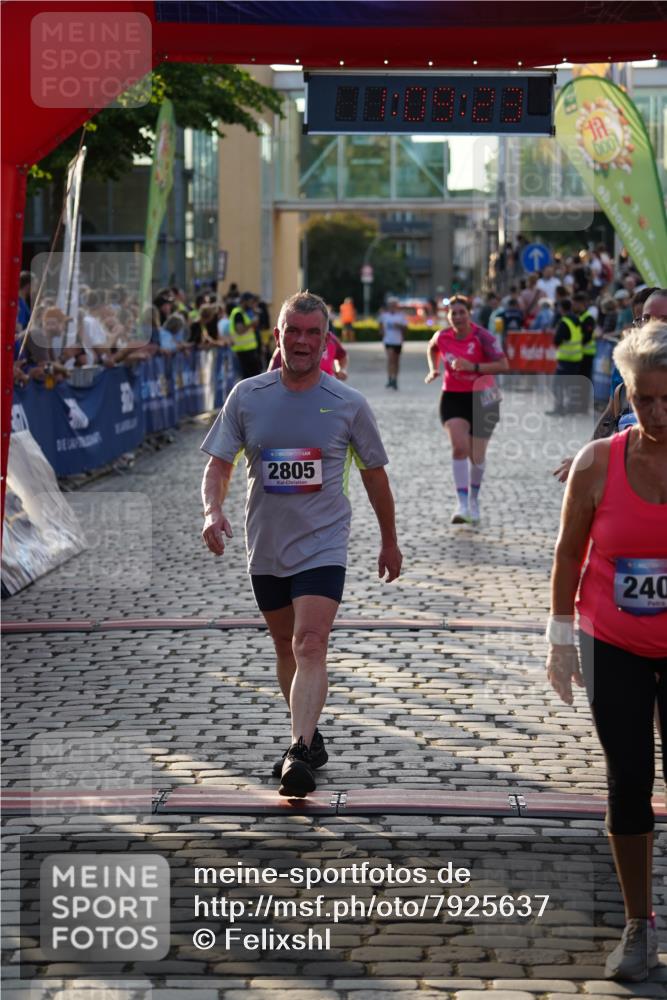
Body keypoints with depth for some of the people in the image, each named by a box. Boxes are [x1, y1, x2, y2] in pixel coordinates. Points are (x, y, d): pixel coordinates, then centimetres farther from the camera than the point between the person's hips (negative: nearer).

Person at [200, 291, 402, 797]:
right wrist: (213, 510, -20)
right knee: (286, 647, 16)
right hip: (265, 547, 3)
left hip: (322, 546, -3)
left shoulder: (349, 404, -5)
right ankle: (310, 737, 34)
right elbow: (219, 465, 1)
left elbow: (374, 472, 7)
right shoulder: (247, 396, -2)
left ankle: (299, 753, -26)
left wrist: (390, 542, 14)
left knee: (310, 645, -20)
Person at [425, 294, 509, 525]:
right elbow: (432, 348, 22)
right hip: (453, 396, 1)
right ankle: (462, 504, -20)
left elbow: (503, 365, -21)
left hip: (481, 397, -1)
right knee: (459, 447, -20)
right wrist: (433, 369, 6)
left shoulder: (481, 337, -15)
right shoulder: (442, 336, -3)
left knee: (477, 456, 6)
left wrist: (472, 366, -29)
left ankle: (474, 498, 32)